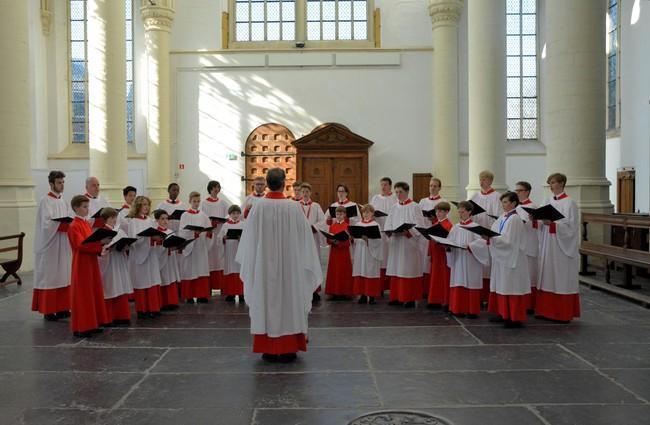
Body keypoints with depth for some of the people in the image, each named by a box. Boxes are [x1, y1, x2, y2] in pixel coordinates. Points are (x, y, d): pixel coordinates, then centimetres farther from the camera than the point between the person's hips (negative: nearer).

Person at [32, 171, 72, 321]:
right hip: (50, 245, -8)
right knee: (50, 277, -2)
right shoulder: (46, 201, -11)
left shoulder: (62, 202, 13)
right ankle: (48, 310, 4)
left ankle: (61, 307, 14)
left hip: (62, 245, 8)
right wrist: (66, 224, -24)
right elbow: (47, 223, -19)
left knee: (63, 276, 8)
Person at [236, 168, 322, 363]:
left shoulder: (258, 206, -9)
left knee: (266, 303, 10)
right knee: (288, 302, 9)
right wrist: (303, 260, 10)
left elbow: (249, 238, 0)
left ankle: (269, 350, 15)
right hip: (289, 263, -1)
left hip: (263, 264, 1)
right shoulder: (293, 207, -11)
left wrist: (250, 261, 15)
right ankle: (287, 349, 13)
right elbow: (303, 238, -4)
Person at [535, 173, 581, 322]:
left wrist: (552, 223, -26)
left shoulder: (569, 203, -8)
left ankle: (564, 314, 6)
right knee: (548, 277, 9)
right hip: (547, 244, 7)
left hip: (562, 245, -7)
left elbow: (570, 225, -15)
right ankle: (547, 310, 16)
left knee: (562, 278, -1)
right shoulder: (548, 201, 11)